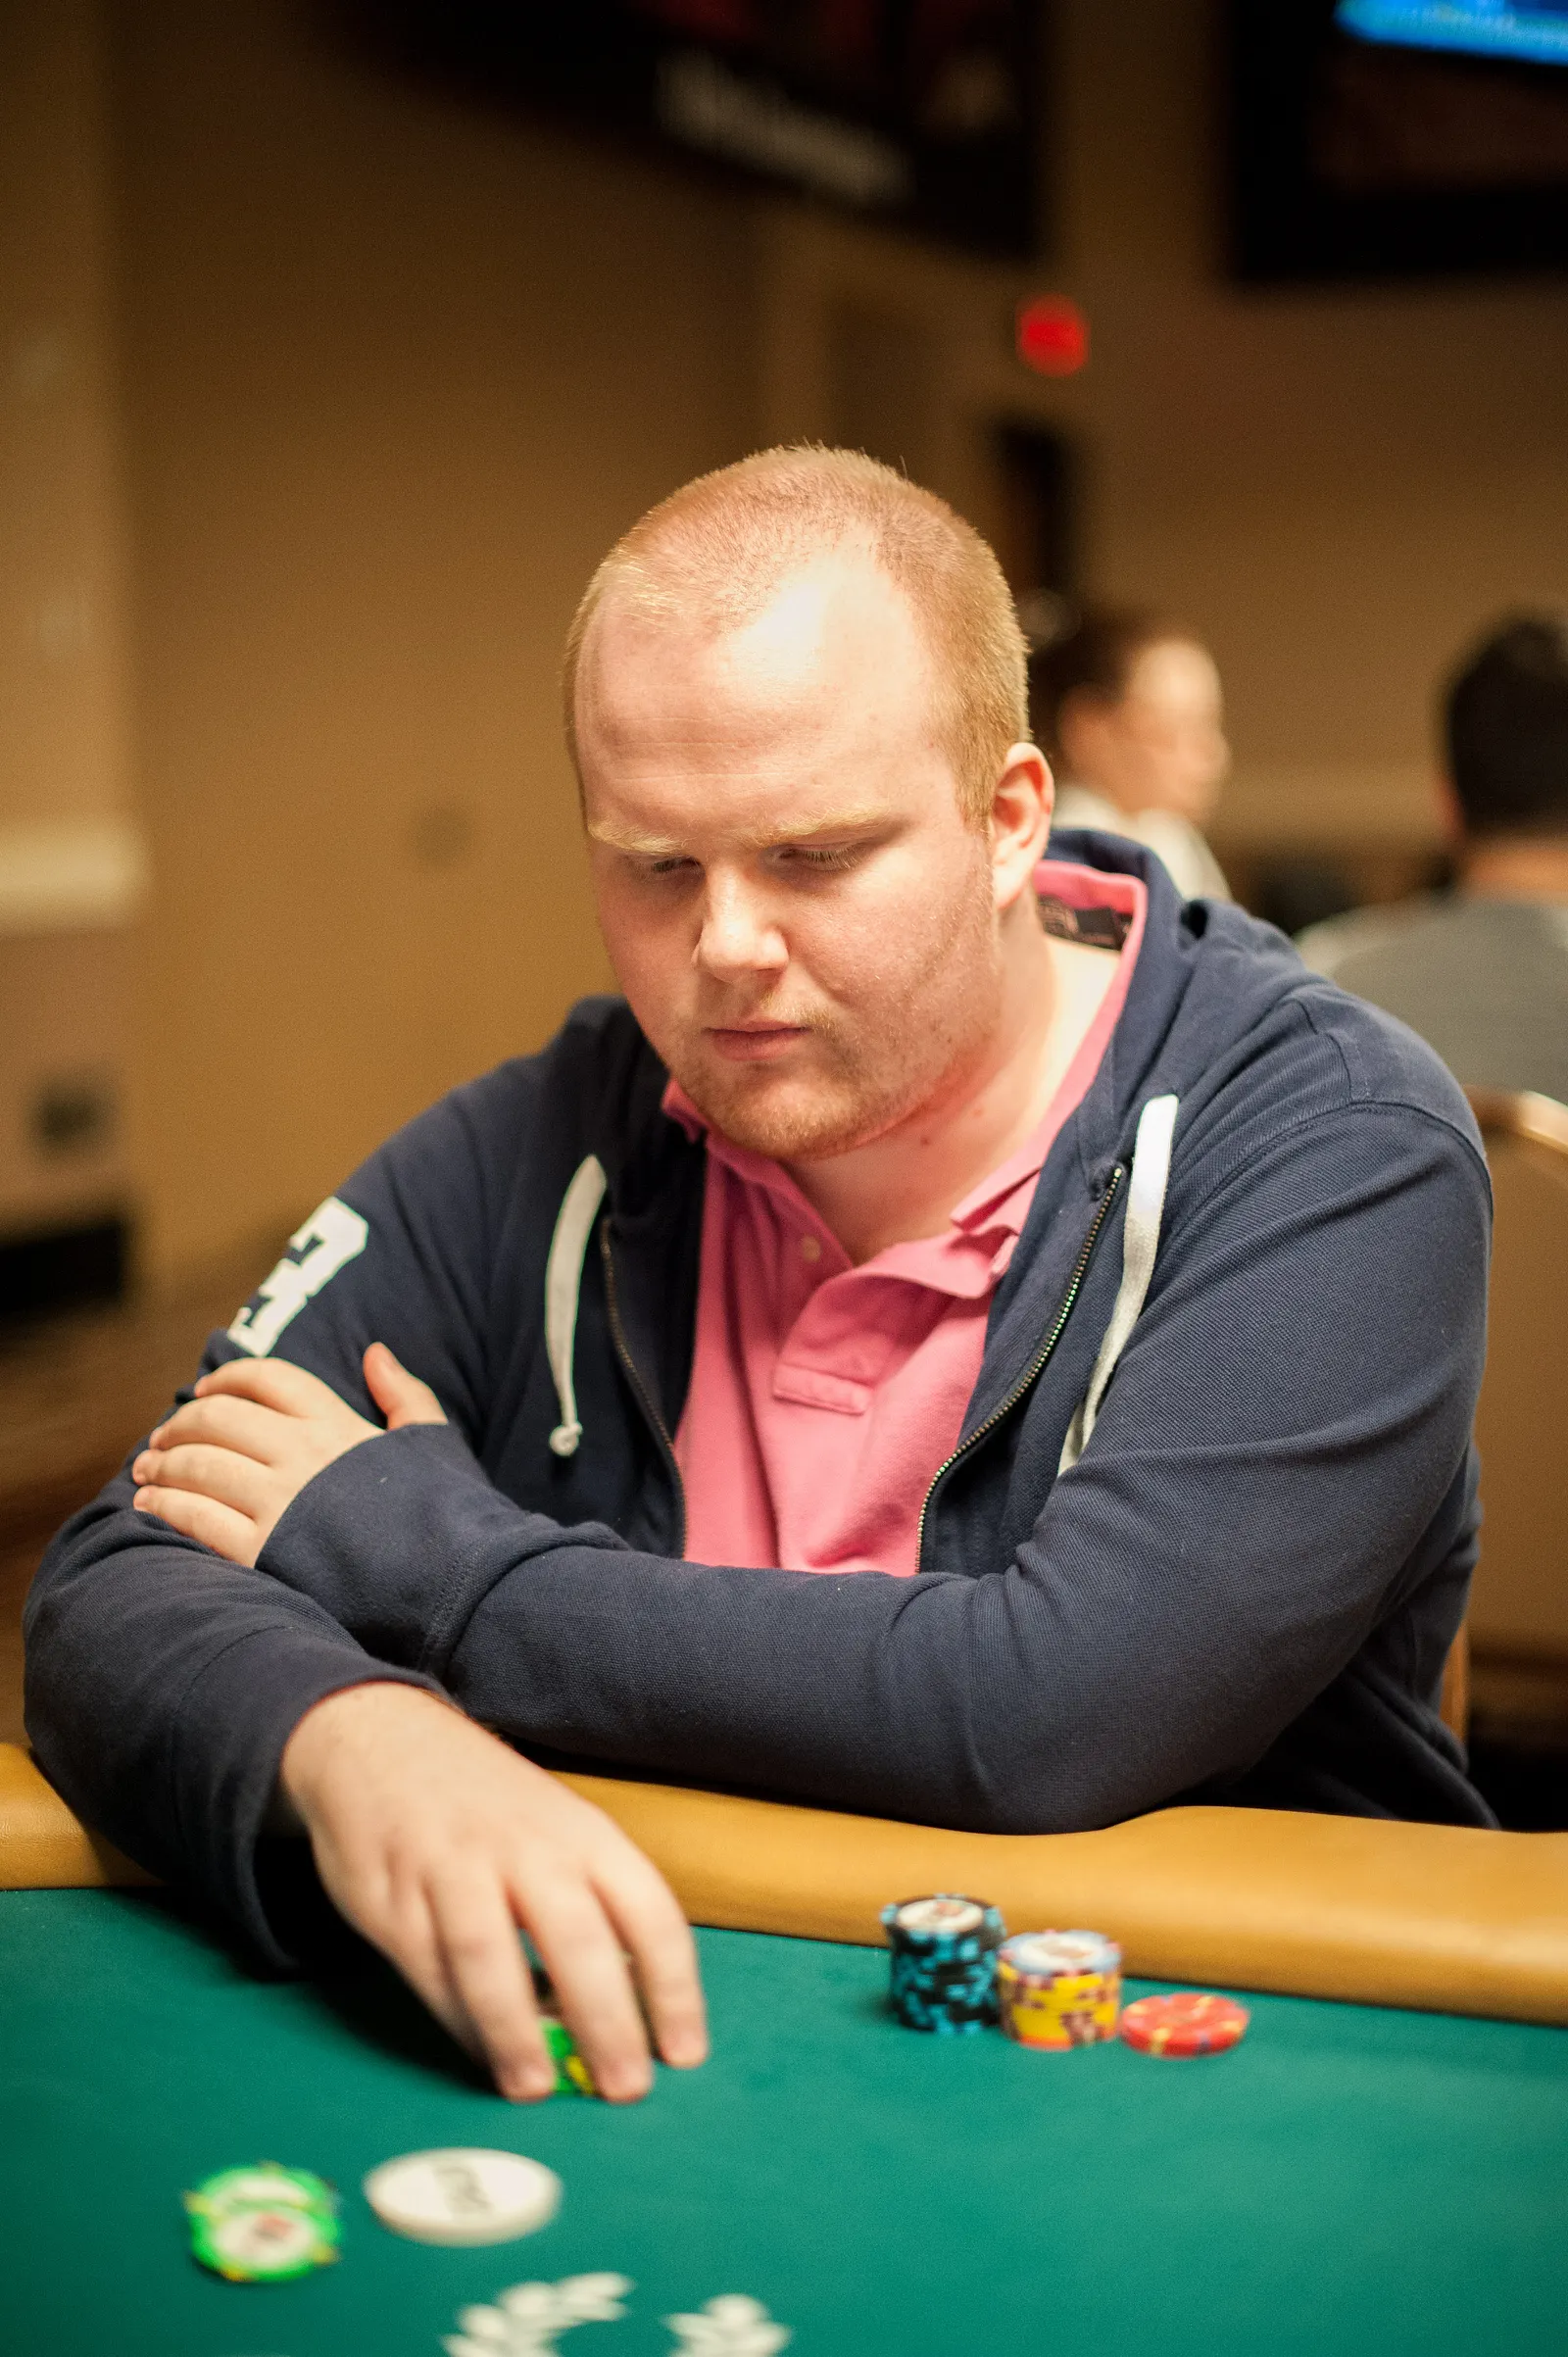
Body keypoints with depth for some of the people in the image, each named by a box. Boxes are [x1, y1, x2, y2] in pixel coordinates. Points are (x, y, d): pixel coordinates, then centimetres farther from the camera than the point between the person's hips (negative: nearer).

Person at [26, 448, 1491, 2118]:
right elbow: (123, 1589, -5)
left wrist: (426, 1551, -13)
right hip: (654, 2052, 2)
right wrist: (351, 1735, -29)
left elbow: (1054, 1714, -23)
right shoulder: (538, 1158, 0)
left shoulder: (1329, 1147, -11)